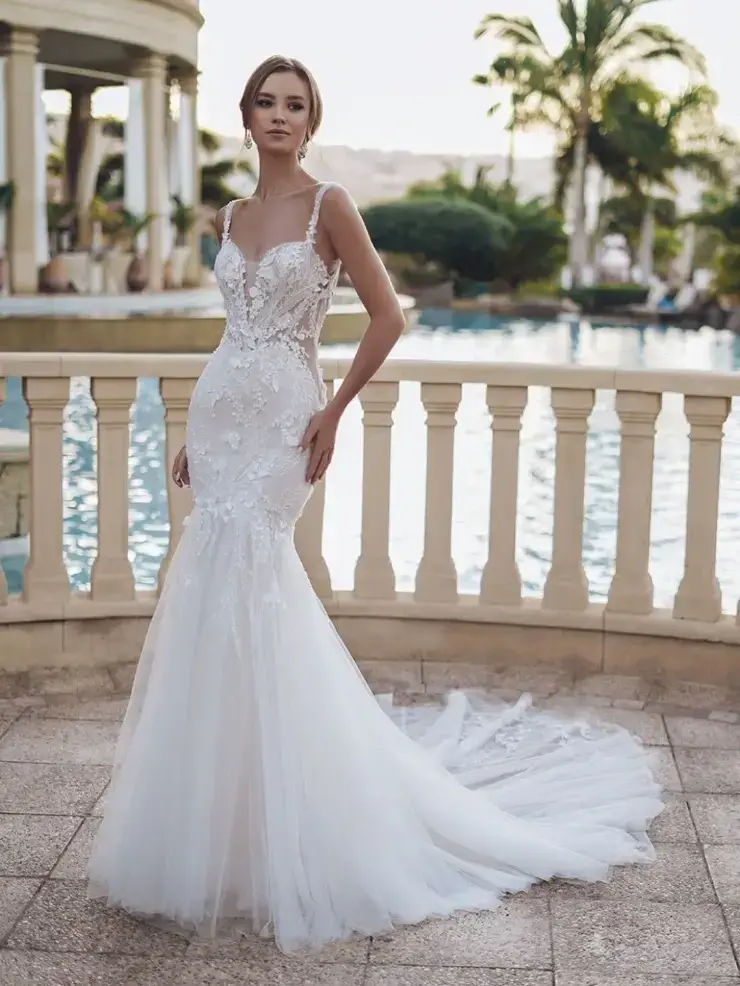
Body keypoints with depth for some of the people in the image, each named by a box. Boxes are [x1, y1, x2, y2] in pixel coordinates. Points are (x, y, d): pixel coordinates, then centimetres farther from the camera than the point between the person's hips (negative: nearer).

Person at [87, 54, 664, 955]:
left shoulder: (328, 205, -6)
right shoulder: (231, 218, 13)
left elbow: (387, 316, -7)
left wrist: (335, 412, -8)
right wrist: (197, 432, 18)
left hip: (278, 419, -6)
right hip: (219, 414, 7)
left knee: (240, 591, -11)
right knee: (221, 596, 6)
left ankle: (263, 834, 4)